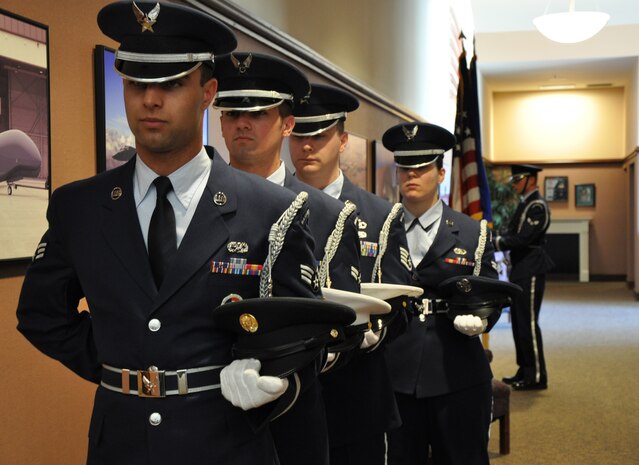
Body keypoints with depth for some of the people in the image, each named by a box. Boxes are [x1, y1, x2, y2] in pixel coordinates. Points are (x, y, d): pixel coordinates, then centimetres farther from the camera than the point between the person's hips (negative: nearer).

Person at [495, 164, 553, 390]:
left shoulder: (537, 206, -14)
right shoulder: (525, 204, 16)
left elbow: (523, 238, -22)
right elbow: (513, 234, 15)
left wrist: (496, 242, -14)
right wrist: (497, 240, -2)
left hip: (531, 271, -10)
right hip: (521, 269, 10)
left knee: (528, 322, -6)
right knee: (518, 321, 15)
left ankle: (536, 376, 3)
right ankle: (525, 370, 25)